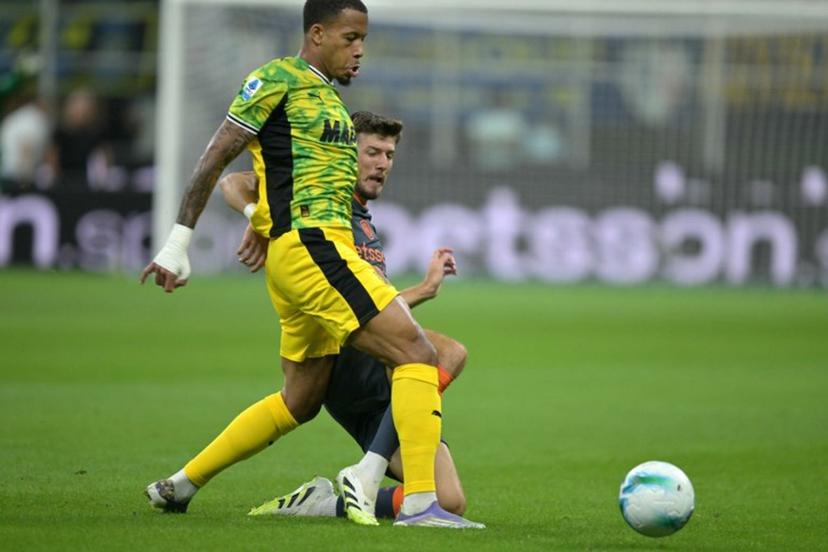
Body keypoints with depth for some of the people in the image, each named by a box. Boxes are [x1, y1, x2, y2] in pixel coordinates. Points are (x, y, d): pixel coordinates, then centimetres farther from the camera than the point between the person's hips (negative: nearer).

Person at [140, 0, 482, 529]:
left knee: (300, 401, 18)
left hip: (327, 246, 10)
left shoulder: (329, 95, 22)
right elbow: (216, 157, -6)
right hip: (307, 243, -10)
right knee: (417, 353, -17)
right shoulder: (278, 80, -5)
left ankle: (180, 484, 25)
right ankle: (419, 502, -22)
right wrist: (179, 242, -8)